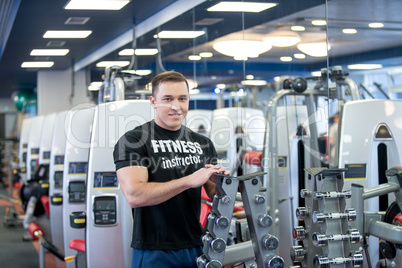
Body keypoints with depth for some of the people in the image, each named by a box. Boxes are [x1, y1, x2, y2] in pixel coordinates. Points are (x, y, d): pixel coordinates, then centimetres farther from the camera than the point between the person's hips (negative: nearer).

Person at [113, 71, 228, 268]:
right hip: (153, 252, -5)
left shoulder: (203, 143, 9)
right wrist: (189, 181, -24)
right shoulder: (132, 141, -7)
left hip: (197, 248, 5)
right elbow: (134, 195, -20)